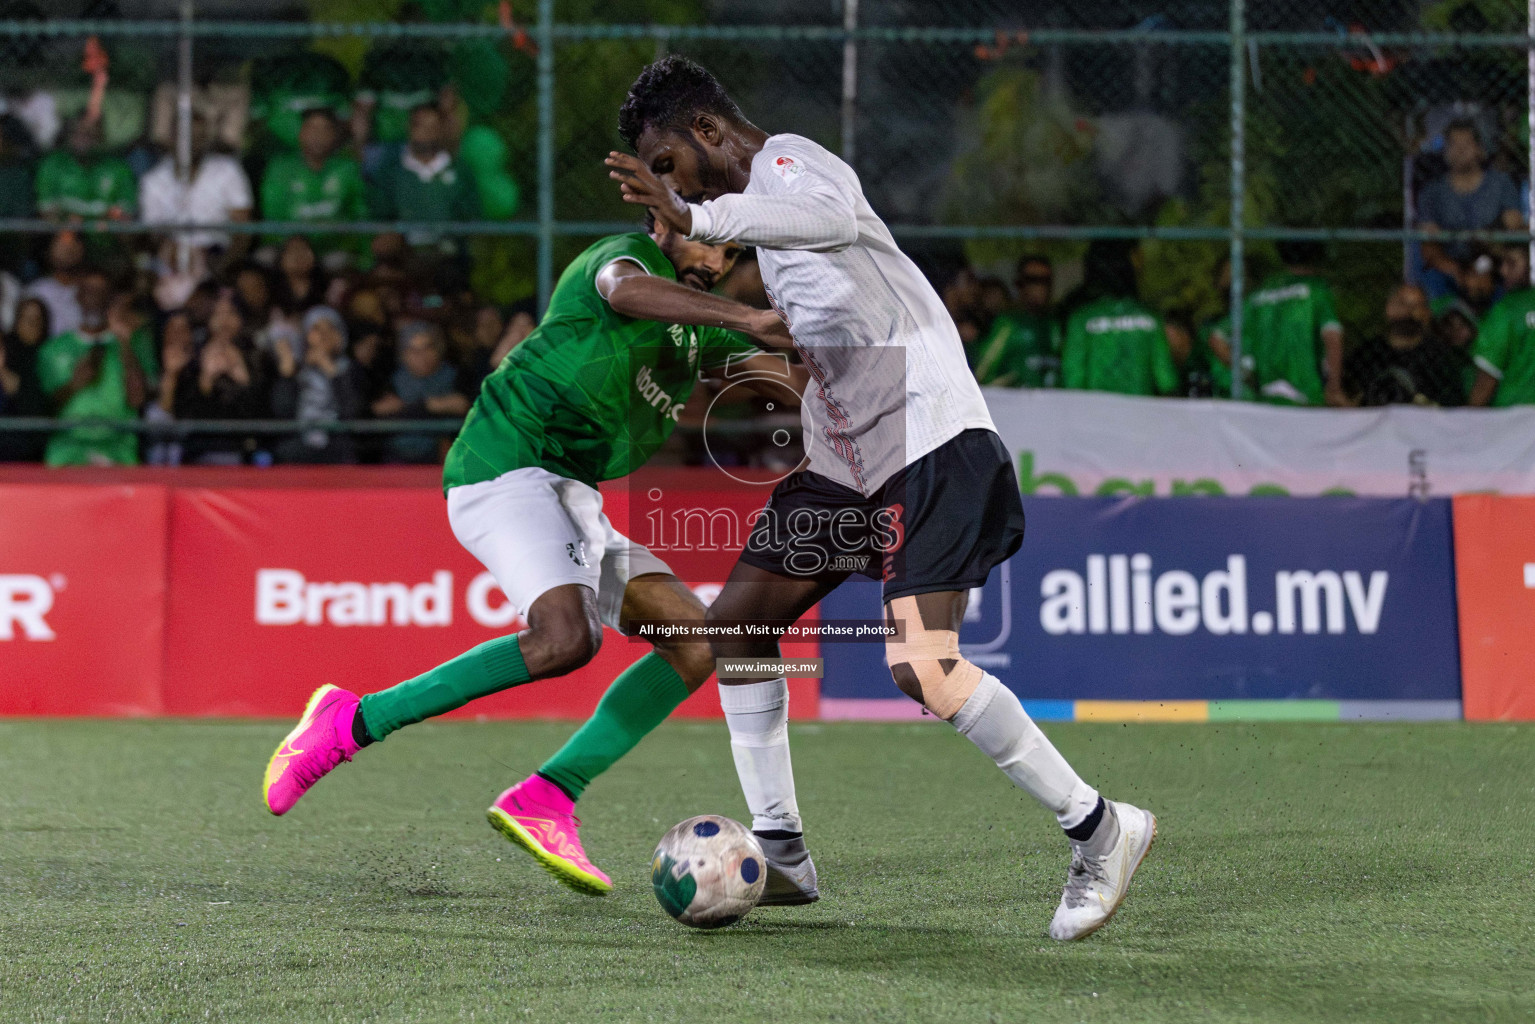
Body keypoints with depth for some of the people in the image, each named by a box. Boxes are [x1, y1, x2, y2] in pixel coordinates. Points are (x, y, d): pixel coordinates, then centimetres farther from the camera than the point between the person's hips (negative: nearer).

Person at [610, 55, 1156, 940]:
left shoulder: (785, 162, -10)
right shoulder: (762, 194, 19)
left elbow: (834, 216, -37)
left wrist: (694, 218, -40)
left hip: (930, 438, -10)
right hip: (843, 458, 10)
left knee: (922, 667, -20)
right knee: (736, 619, 8)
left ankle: (1100, 830, -8)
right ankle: (782, 855, 15)